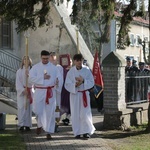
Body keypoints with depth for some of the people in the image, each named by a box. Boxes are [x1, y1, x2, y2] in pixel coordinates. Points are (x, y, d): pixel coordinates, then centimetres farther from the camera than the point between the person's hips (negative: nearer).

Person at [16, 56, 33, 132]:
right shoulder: (19, 71, 0)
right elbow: (18, 82, -4)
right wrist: (23, 90, -16)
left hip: (29, 91, 2)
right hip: (21, 91, -2)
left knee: (29, 108, 3)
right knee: (21, 108, -6)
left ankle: (27, 125, 7)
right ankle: (21, 125, -4)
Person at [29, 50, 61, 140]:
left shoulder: (54, 68, 5)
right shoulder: (36, 67, 3)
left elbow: (59, 78, -1)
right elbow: (31, 78, -8)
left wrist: (57, 82, -24)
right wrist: (43, 78, -16)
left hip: (50, 92, 0)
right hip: (39, 91, 0)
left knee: (50, 112, -1)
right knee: (38, 110, 1)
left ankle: (49, 132, 6)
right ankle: (40, 125, 31)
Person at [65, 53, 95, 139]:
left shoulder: (87, 70, -2)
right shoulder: (71, 72, -2)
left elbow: (92, 82, -4)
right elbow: (67, 85, -4)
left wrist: (83, 81, -19)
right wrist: (75, 85, -21)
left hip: (84, 94, 0)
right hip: (74, 94, 1)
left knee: (85, 114, -6)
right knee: (76, 114, 3)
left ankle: (86, 131, 5)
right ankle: (77, 132, 13)